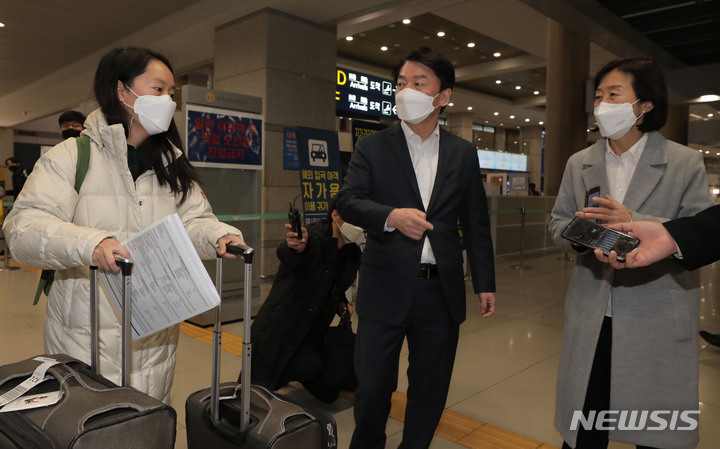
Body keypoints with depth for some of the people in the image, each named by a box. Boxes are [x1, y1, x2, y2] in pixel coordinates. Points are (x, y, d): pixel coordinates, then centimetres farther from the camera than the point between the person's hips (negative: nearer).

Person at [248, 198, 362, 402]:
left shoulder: (352, 253, 0)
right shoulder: (312, 238, -23)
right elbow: (285, 253, -47)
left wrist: (341, 303, 0)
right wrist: (296, 247, -70)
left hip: (314, 331, 7)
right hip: (282, 327, -7)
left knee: (329, 393, 7)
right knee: (310, 367, -31)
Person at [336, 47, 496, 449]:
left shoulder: (463, 154, 7)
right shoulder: (372, 148, 2)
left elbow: (476, 224, 9)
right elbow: (347, 201, -8)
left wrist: (485, 283, 8)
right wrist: (391, 215, -26)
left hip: (442, 291, 2)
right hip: (386, 288, -1)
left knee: (431, 390, 15)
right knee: (373, 386, 9)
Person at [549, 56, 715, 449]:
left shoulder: (686, 162, -5)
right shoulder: (579, 164, 6)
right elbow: (558, 223, 8)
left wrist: (634, 222, -24)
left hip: (658, 322, -2)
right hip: (589, 317, 3)